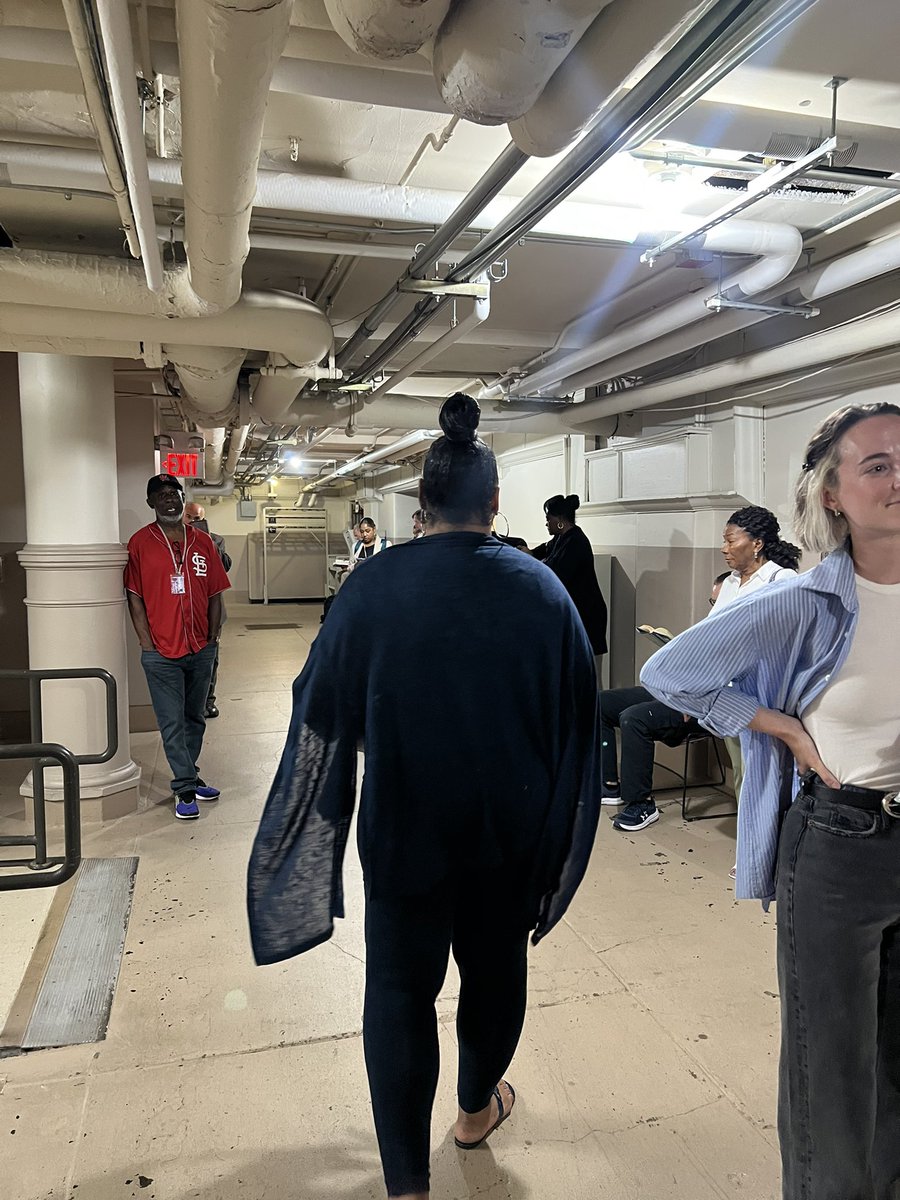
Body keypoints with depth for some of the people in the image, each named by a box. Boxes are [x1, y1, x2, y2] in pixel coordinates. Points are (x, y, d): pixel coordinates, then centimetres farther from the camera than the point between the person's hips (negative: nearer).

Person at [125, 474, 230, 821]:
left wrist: (213, 637, 1)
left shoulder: (202, 542, 6)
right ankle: (185, 790, 9)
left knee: (194, 718, 16)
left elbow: (214, 595, 8)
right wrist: (147, 644, -9)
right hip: (162, 653, -4)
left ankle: (187, 778, 31)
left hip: (201, 649, 4)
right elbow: (134, 598, -4)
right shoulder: (140, 543, -3)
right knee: (172, 723, 1)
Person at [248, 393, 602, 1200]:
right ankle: (478, 1108, 45)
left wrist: (324, 813, 11)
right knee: (496, 966, 22)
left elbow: (323, 711, -6)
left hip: (404, 824, -2)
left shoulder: (375, 586, -13)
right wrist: (553, 821, 12)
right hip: (511, 827, 2)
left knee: (400, 986, 12)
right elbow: (578, 714, 0)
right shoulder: (540, 588, -8)